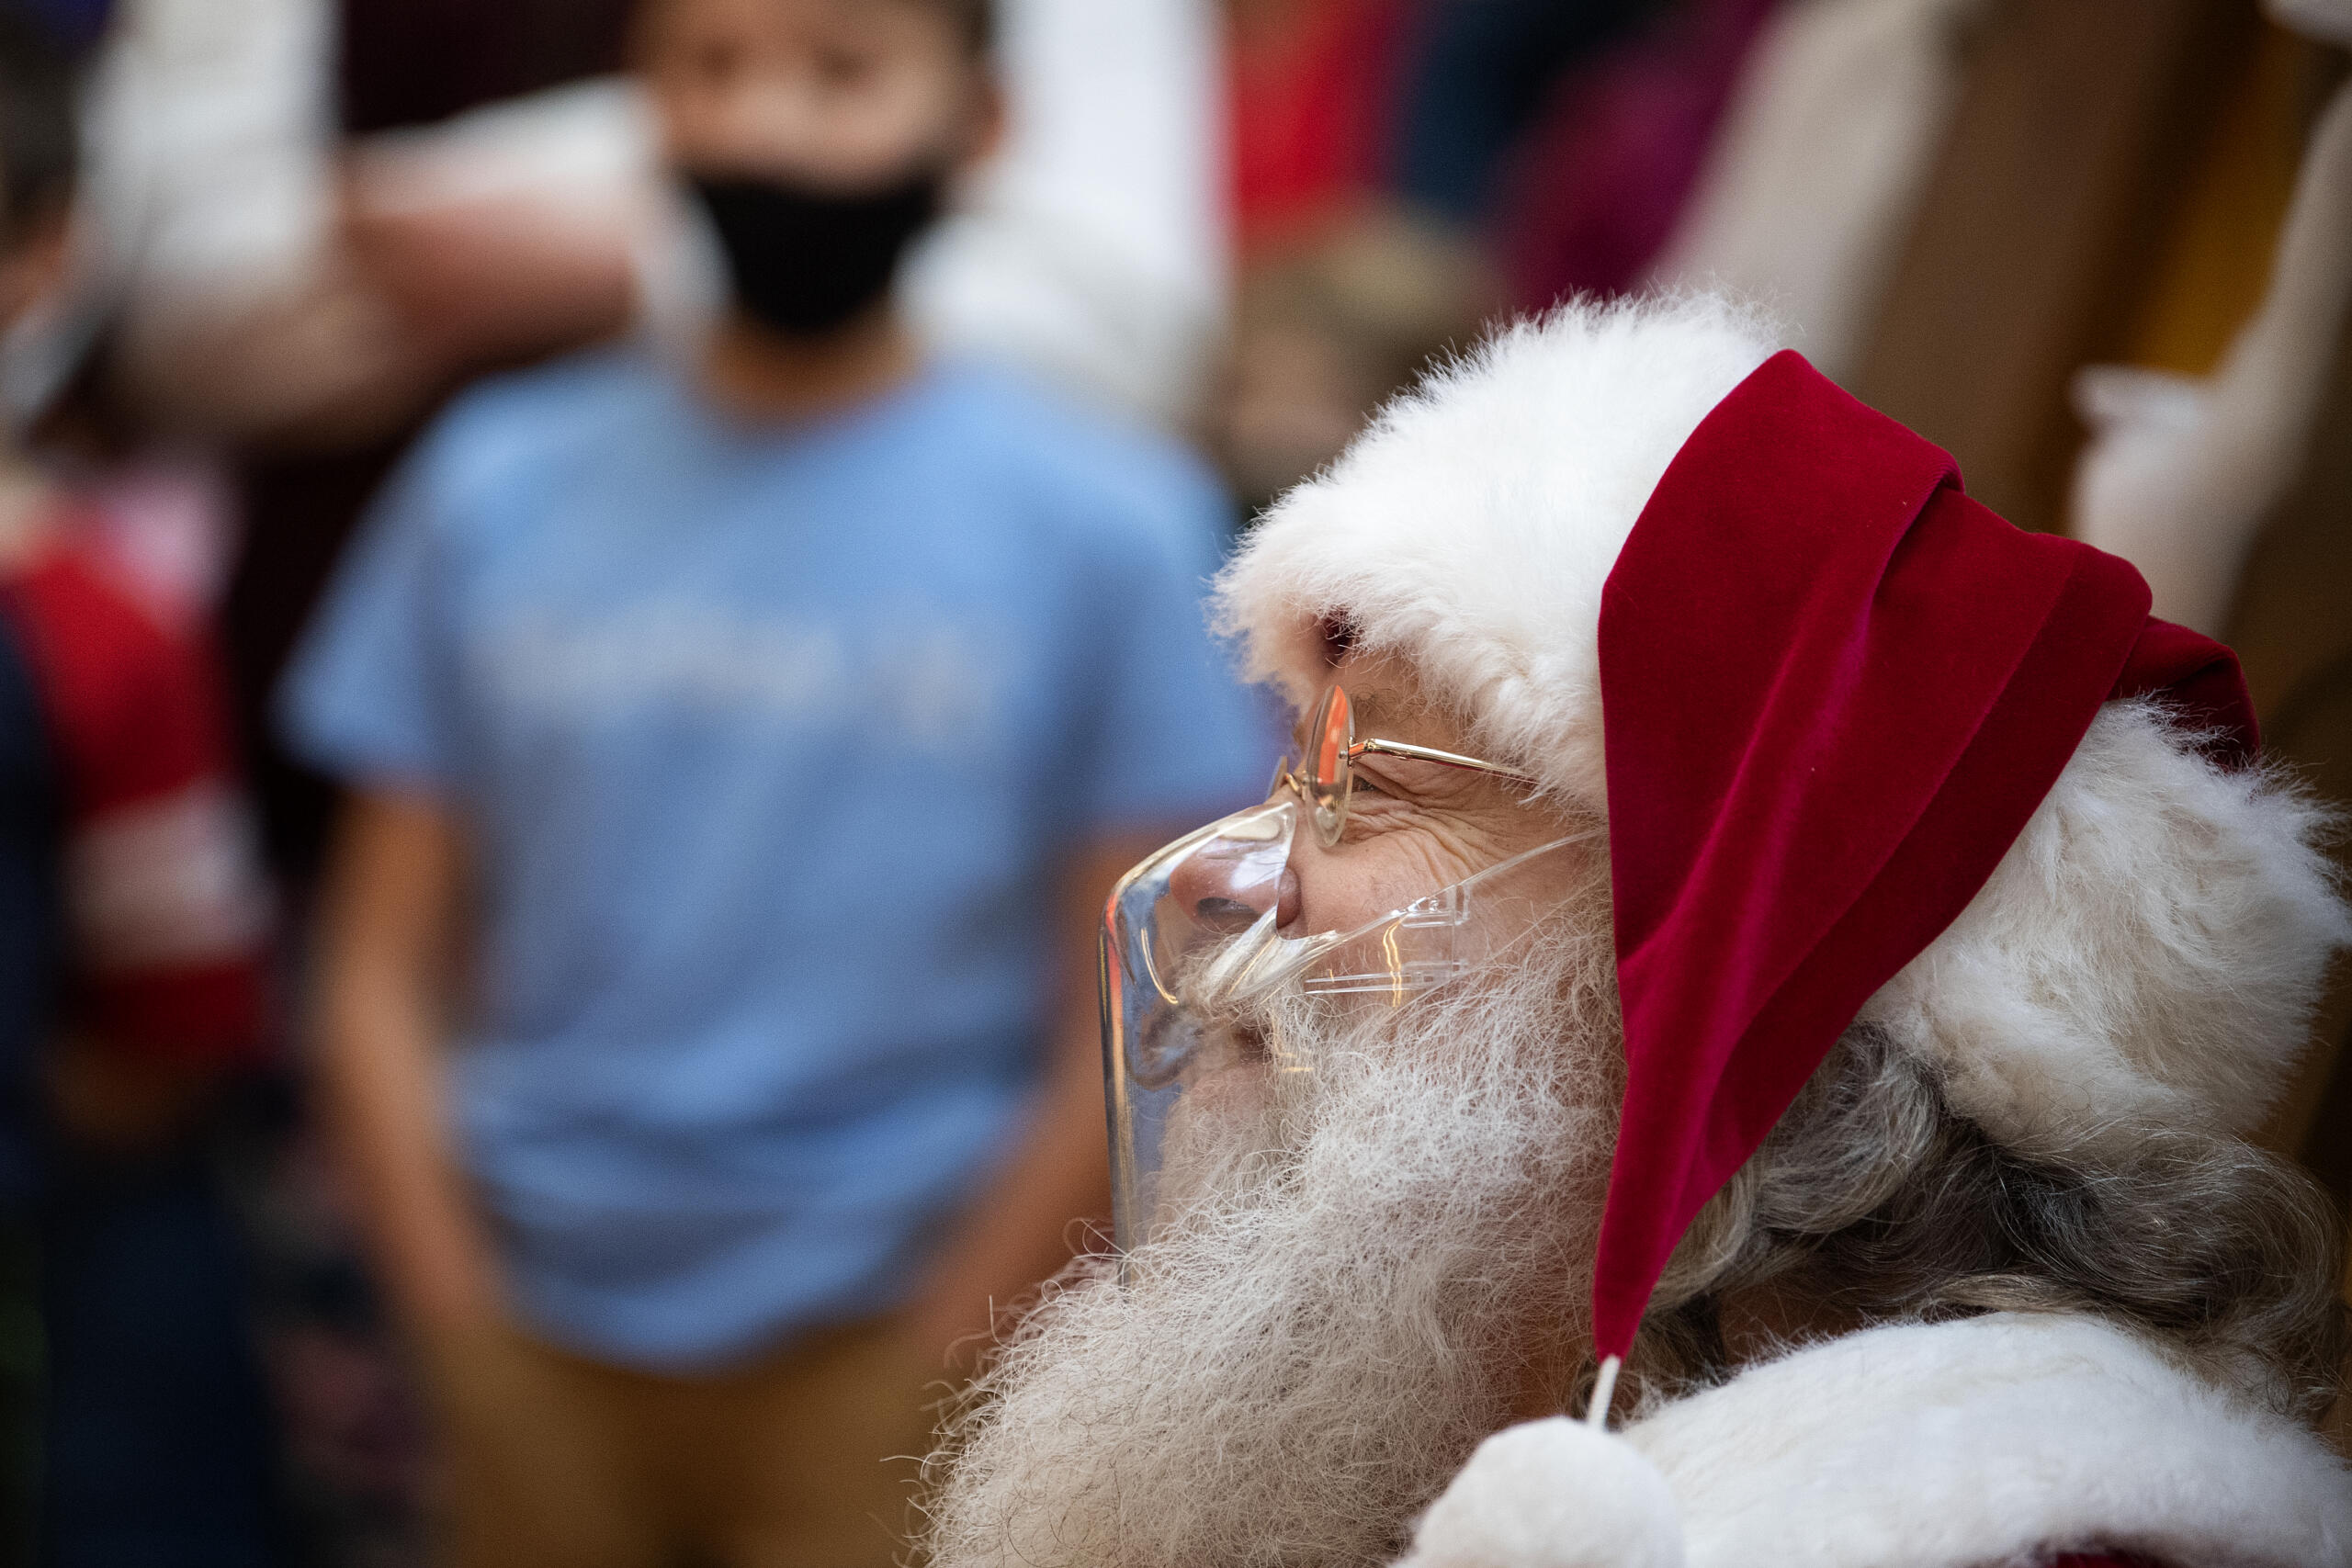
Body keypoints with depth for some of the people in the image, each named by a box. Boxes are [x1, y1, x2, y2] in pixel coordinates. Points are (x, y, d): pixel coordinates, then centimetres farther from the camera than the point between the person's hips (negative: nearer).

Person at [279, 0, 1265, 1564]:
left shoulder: (1106, 519, -2)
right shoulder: (496, 481, 6)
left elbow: (1125, 1030, -3)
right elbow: (385, 969, 7)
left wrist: (923, 1387, -8)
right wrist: (459, 1320, -3)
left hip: (882, 1352, -2)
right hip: (539, 1355, 2)